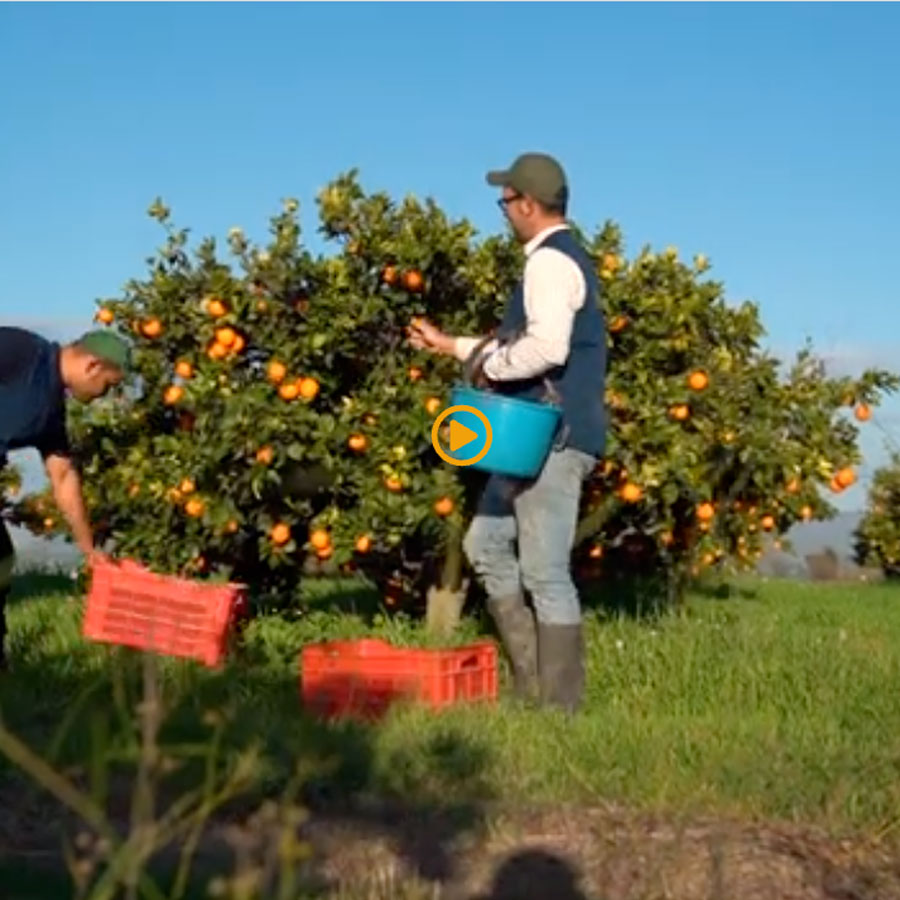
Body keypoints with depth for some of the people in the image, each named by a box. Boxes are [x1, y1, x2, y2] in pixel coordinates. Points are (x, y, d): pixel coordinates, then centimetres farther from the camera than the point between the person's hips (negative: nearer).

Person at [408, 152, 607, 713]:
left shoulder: (552, 260, -13)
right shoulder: (563, 258, 20)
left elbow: (546, 347, -28)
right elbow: (522, 344, 30)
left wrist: (489, 363, -11)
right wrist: (450, 344, 33)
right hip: (538, 436, 11)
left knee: (545, 572, -5)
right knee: (486, 545, 16)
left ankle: (559, 703, 4)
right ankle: (533, 678, 19)